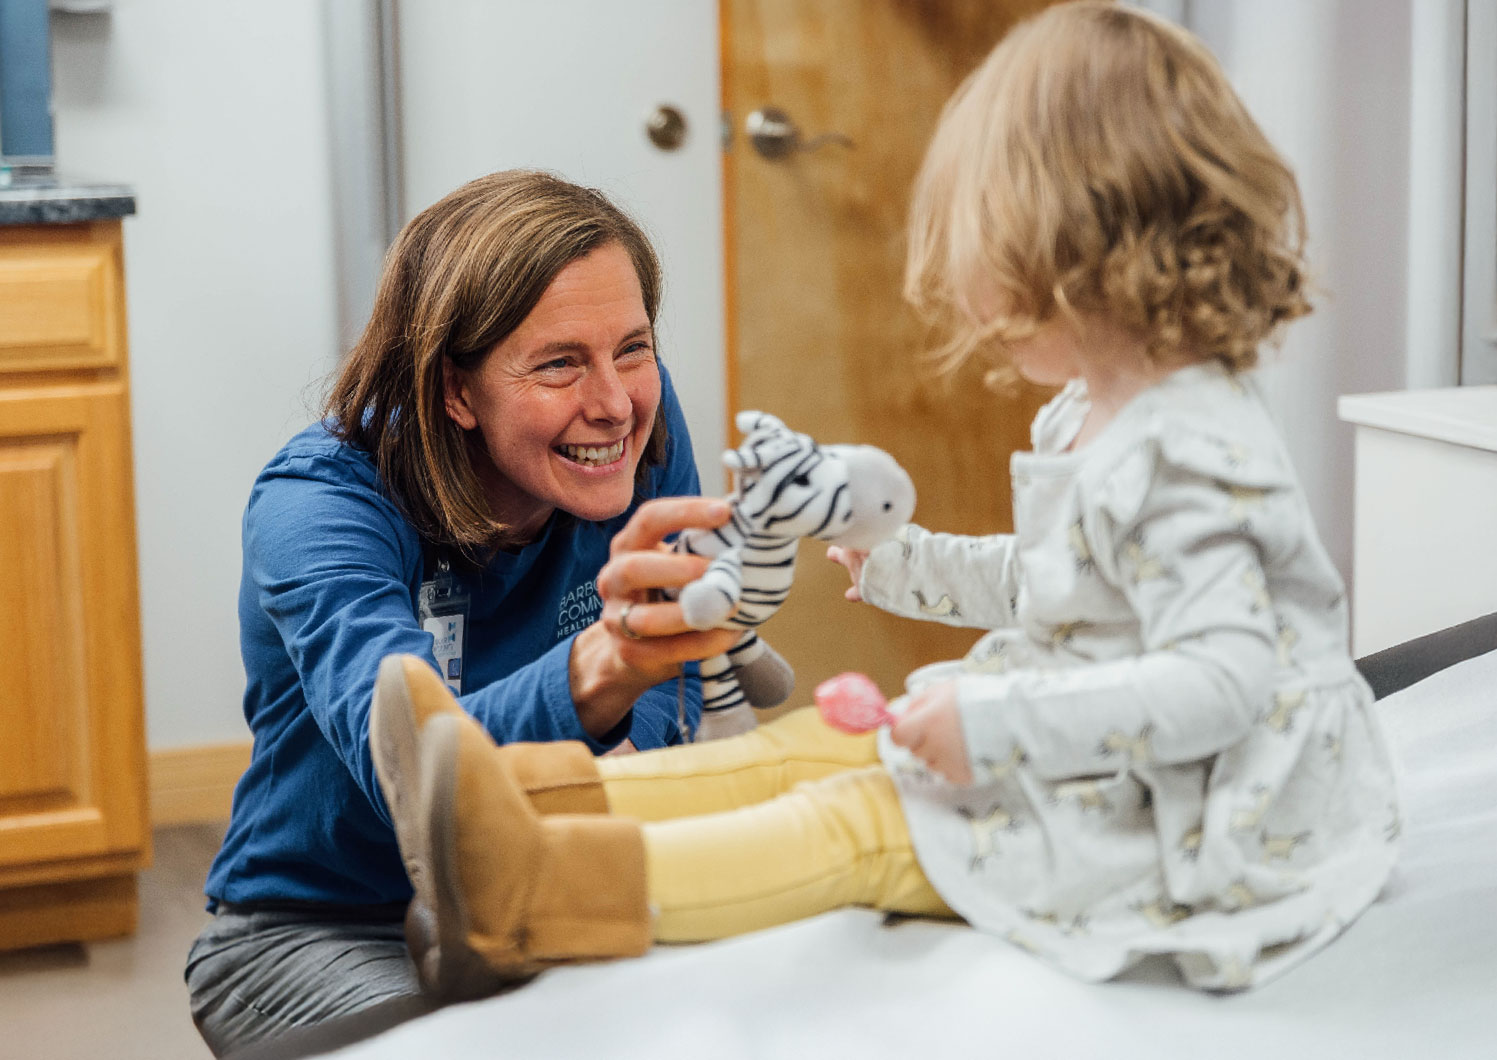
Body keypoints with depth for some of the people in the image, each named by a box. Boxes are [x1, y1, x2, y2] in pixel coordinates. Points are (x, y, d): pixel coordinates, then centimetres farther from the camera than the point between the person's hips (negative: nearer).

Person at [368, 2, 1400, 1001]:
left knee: (866, 822, -22)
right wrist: (908, 564, 27)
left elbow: (1224, 680, -33)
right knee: (814, 745, 0)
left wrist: (1000, 725, -35)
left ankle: (539, 893, -32)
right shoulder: (1094, 415, 11)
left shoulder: (1191, 458, -25)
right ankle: (534, 794, -9)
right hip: (1066, 758, 10)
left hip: (1153, 816, -10)